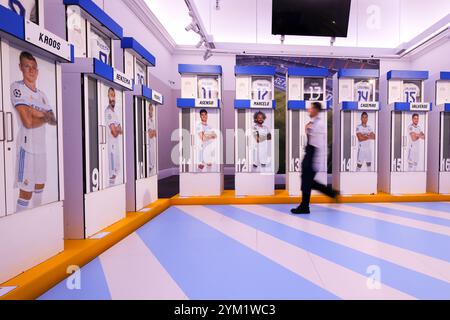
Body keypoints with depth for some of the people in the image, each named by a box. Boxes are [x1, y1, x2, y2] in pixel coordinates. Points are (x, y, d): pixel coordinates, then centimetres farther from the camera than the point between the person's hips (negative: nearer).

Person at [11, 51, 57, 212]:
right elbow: (28, 122, -17)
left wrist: (38, 113, -12)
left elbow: (54, 121, 4)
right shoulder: (17, 87, -7)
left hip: (42, 145, 7)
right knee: (26, 191, -6)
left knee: (40, 186, 18)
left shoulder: (42, 95, 15)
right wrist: (46, 116, -3)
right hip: (27, 145, -7)